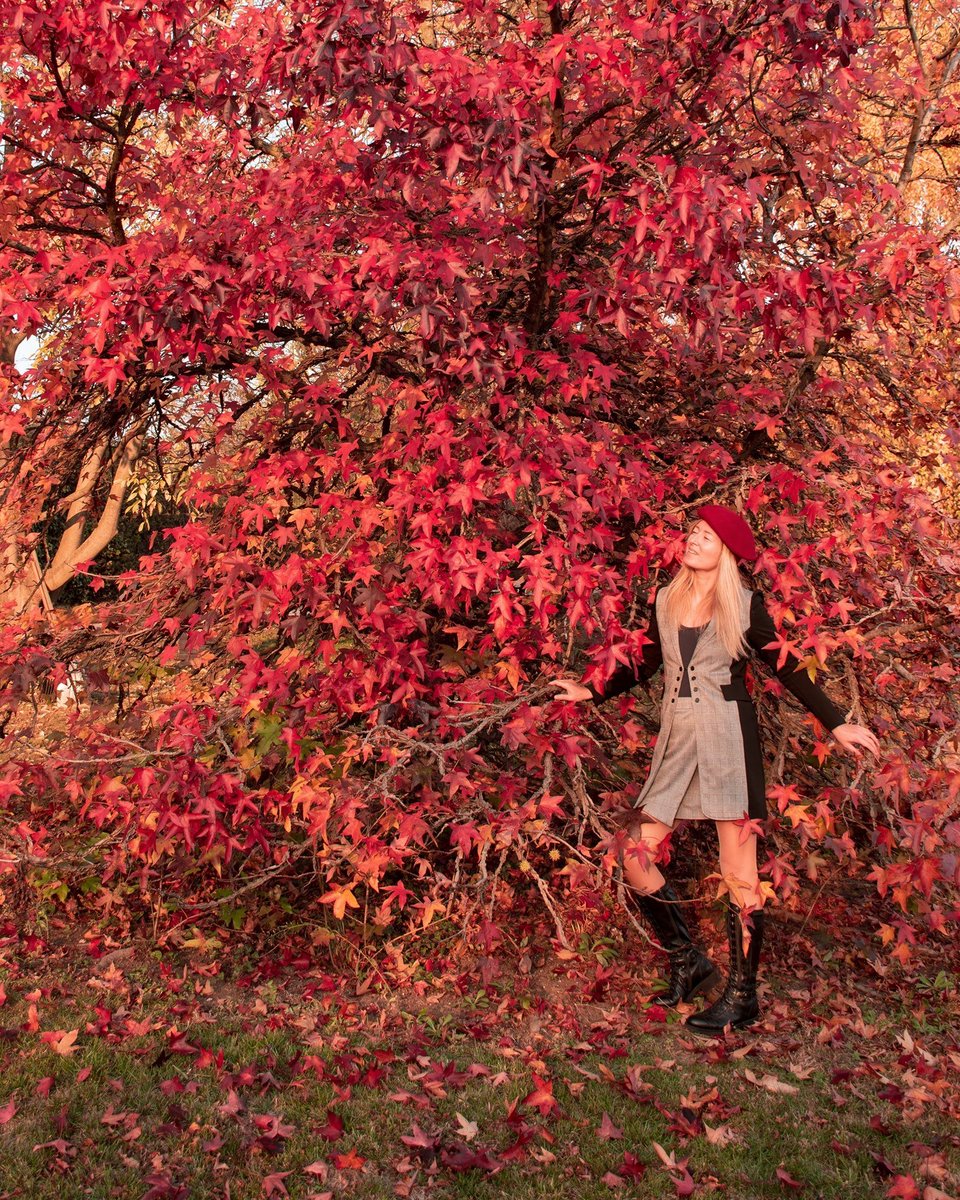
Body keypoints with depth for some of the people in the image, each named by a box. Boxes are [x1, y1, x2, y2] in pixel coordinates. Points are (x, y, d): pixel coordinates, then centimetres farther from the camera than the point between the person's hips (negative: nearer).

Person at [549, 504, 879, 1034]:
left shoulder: (745, 603, -2)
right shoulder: (665, 599, 10)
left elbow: (786, 668, 2)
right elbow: (646, 665, 21)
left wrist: (836, 724, -1)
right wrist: (592, 693, 25)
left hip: (728, 744, -5)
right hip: (676, 745, 5)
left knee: (738, 874, -1)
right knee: (638, 857, 1)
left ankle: (741, 997, 12)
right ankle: (689, 963, 19)